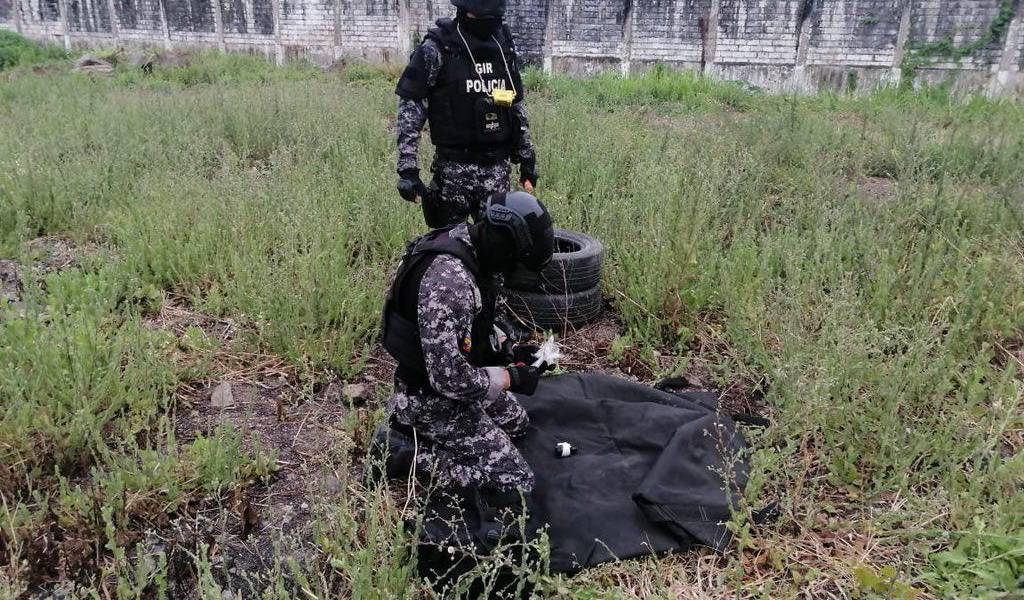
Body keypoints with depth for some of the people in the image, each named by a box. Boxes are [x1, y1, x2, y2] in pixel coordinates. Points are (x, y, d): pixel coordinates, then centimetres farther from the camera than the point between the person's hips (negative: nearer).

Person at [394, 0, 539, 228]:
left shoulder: (505, 46, 10)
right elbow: (410, 107, -7)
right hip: (454, 169, -4)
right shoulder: (437, 49, -6)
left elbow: (517, 107, 18)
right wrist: (407, 168, -14)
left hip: (498, 167, 5)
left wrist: (527, 160, 17)